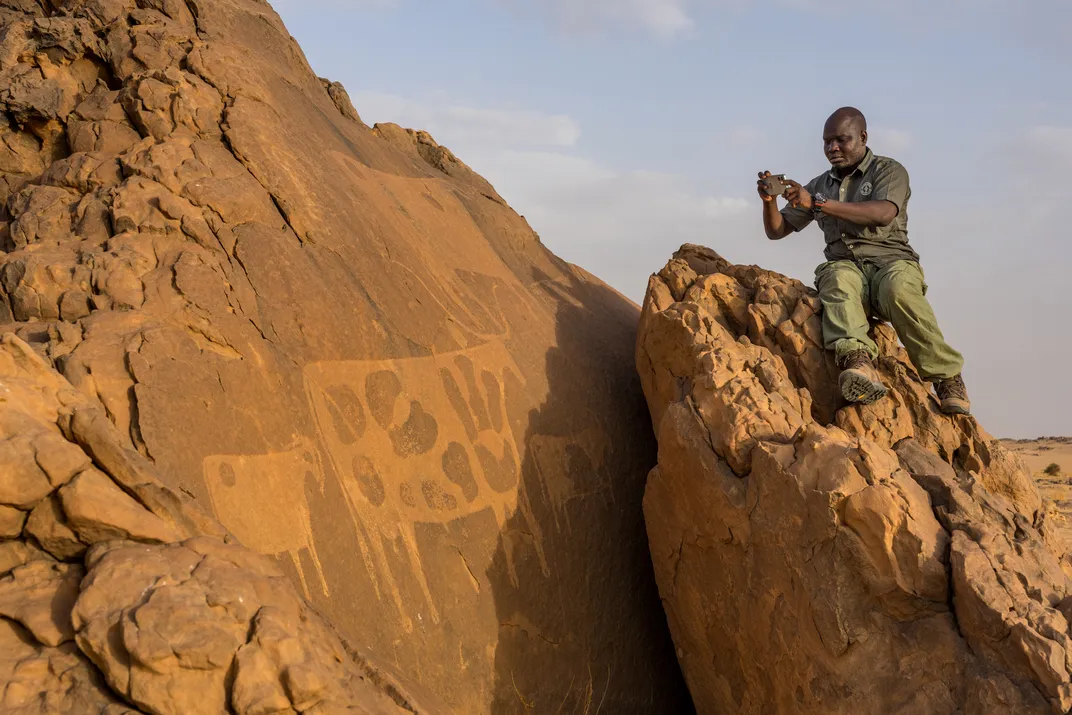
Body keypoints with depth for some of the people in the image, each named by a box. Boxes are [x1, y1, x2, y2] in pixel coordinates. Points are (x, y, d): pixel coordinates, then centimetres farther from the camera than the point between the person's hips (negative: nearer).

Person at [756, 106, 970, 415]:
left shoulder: (889, 171, 9)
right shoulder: (819, 186, 24)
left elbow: (883, 214, -14)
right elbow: (776, 231, 26)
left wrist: (818, 204, -20)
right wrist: (769, 201, 2)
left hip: (890, 259, -2)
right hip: (843, 264, 2)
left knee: (899, 289, -39)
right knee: (839, 284, -37)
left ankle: (947, 377, -29)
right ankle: (857, 362, -63)